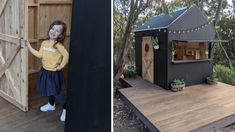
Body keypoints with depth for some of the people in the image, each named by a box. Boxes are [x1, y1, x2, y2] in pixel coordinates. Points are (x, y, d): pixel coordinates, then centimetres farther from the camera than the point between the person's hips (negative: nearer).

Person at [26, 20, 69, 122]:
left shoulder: (58, 45, -19)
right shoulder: (44, 43, 2)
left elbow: (66, 55, -24)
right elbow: (40, 55, 6)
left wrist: (61, 66, -17)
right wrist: (29, 47, 5)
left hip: (54, 72, -7)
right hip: (45, 71, 7)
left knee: (56, 92, 0)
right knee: (49, 90, 22)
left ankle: (65, 108, 19)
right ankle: (51, 105, 45)